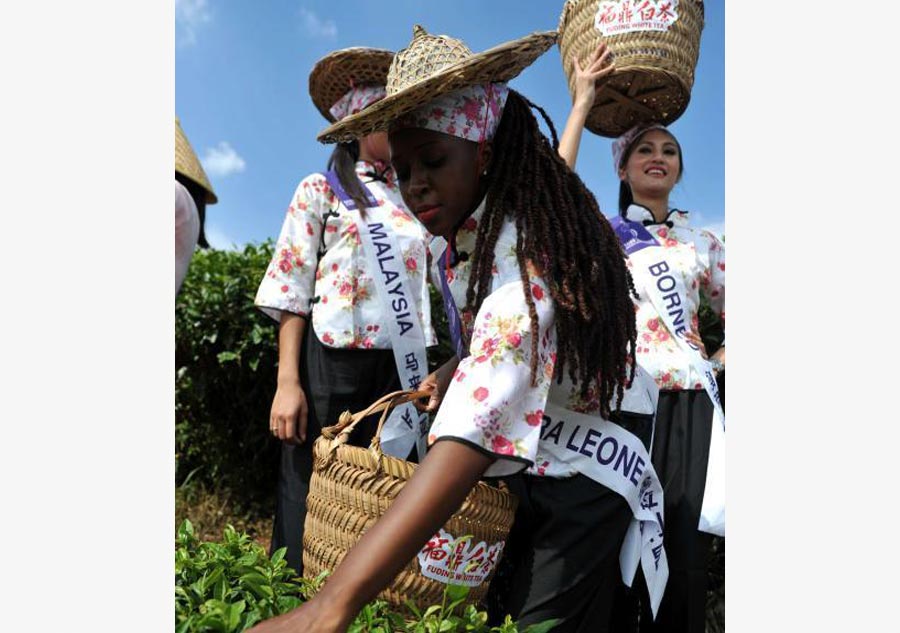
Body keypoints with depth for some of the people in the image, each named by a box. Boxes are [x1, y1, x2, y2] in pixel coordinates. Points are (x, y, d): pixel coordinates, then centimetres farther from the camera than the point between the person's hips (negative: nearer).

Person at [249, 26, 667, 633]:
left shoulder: (528, 254, -31)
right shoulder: (451, 235, -4)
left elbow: (480, 422, -45)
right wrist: (453, 372, -11)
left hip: (587, 452, -7)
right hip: (520, 445, 7)